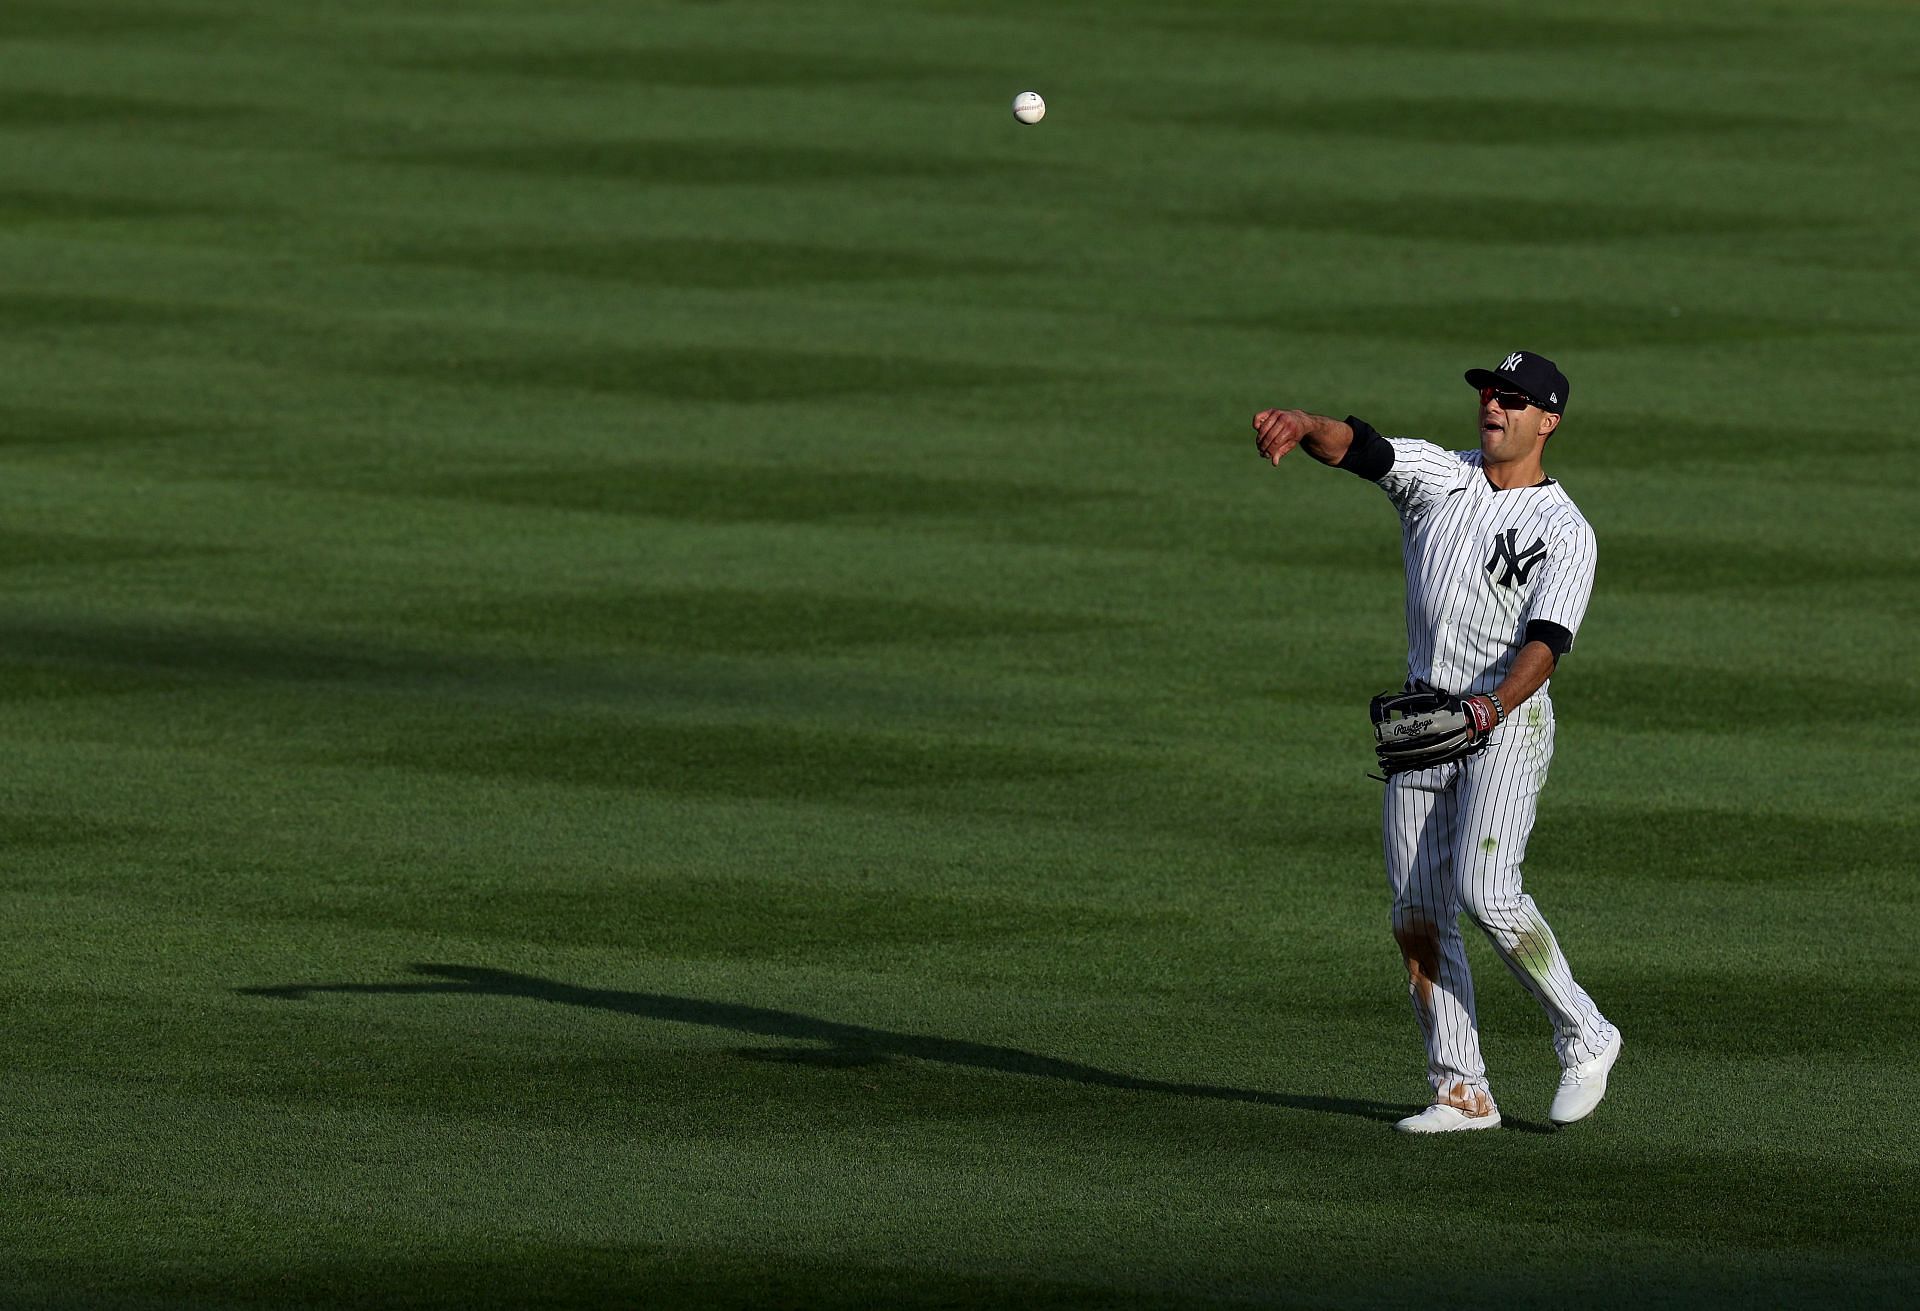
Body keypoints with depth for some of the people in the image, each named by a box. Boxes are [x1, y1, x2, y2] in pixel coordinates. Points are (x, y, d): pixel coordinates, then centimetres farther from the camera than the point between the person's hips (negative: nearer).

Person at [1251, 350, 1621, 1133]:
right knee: (1417, 917, 2)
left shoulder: (1565, 533, -5)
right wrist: (1302, 425, -31)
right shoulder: (1438, 477, 8)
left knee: (1484, 890, -22)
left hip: (1507, 724, -6)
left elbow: (1547, 642, -16)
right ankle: (1462, 1092, 7)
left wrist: (1494, 704, -34)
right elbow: (1354, 445, -8)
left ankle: (1584, 1037, -5)